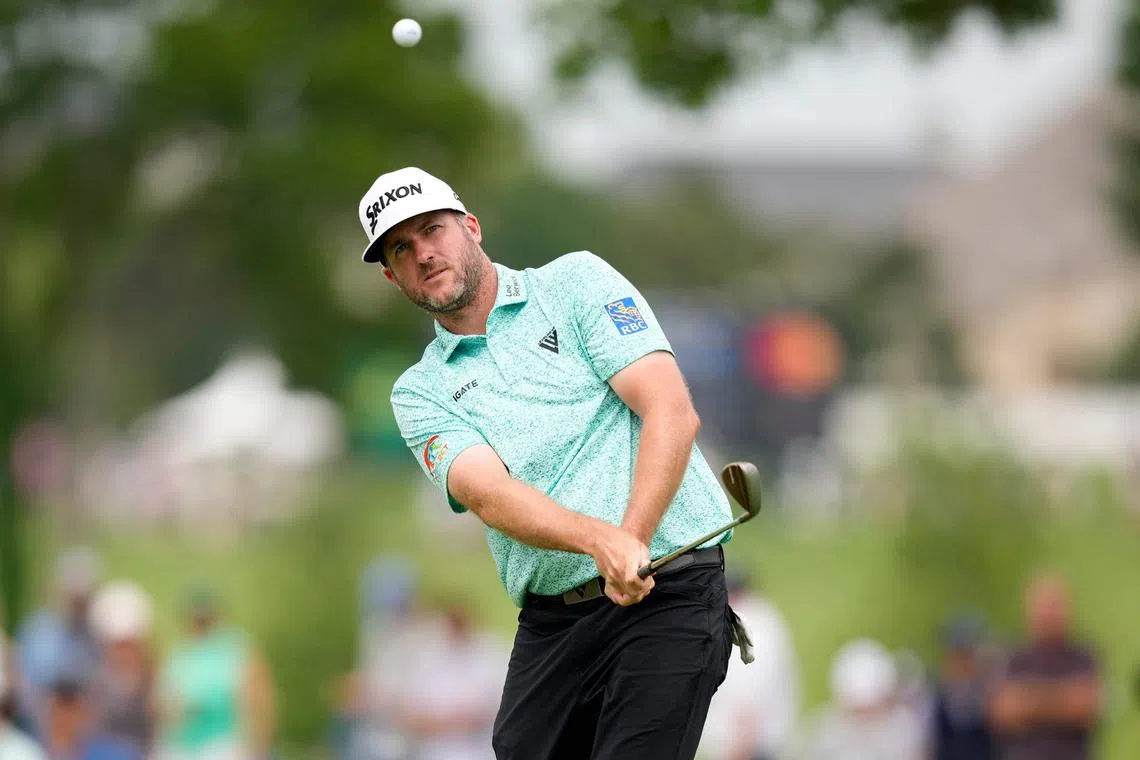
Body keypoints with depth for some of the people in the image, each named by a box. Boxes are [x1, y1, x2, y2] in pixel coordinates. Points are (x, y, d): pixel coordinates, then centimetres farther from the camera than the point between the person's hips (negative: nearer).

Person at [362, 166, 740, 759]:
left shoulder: (576, 282, 7)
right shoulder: (420, 393, 13)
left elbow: (672, 411, -4)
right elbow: (487, 493, -6)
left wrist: (633, 541, -18)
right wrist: (600, 541, -26)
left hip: (668, 594, -4)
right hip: (550, 622, 4)